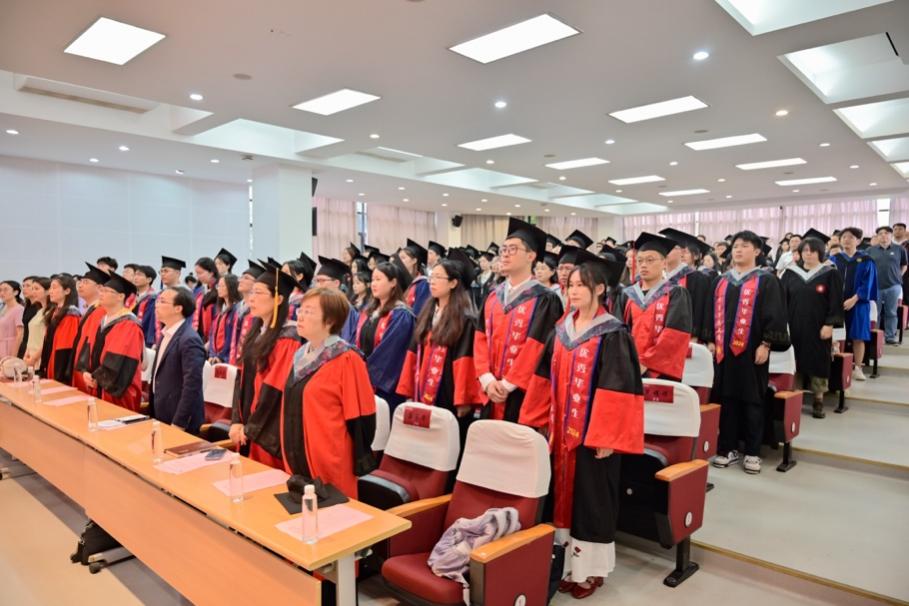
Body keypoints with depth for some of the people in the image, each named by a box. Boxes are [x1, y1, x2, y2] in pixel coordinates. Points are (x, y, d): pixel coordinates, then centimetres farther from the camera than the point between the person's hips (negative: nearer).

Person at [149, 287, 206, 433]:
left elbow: (192, 386, -23)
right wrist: (152, 412, 16)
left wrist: (178, 424, -21)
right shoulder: (166, 334, 9)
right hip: (161, 416, 8)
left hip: (180, 423, -8)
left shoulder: (189, 340, -21)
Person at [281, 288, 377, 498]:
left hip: (330, 464, -8)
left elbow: (359, 416, -15)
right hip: (298, 461, 8)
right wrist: (288, 454, 18)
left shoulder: (347, 360, -17)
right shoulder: (301, 356, 7)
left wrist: (358, 464, -13)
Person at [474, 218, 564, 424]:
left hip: (522, 395, -5)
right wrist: (487, 380, -8)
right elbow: (481, 340, 5)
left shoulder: (545, 300, -9)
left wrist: (507, 384, -14)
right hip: (491, 394, 6)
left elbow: (537, 348, -15)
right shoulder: (493, 297, 10)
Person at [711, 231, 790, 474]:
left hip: (752, 350, -4)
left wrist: (766, 344, -14)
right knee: (726, 399, 7)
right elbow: (714, 312, 15)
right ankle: (729, 448, 18)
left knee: (752, 401, 4)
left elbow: (775, 315, -7)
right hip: (725, 349, 4)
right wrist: (712, 340, 9)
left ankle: (752, 452, 15)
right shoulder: (722, 280, 12)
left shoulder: (767, 280, -1)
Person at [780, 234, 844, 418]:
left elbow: (836, 302, -3)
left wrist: (830, 324, -12)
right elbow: (782, 299, 6)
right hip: (794, 327, 2)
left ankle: (818, 401, 12)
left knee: (817, 363, 3)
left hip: (818, 328, -2)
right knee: (794, 363, 3)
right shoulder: (791, 273, 6)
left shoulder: (830, 274, 0)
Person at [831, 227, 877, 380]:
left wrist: (854, 299, -18)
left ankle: (857, 368, 9)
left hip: (858, 303, -2)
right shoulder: (834, 260, 9)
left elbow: (867, 284, -5)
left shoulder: (866, 261, 3)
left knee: (858, 337, 1)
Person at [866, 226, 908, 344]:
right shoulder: (870, 250, 3)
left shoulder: (900, 249, 3)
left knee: (891, 313, 6)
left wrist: (897, 277, 6)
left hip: (893, 287, 0)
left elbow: (904, 265, 14)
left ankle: (890, 336, 13)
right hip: (875, 286, 0)